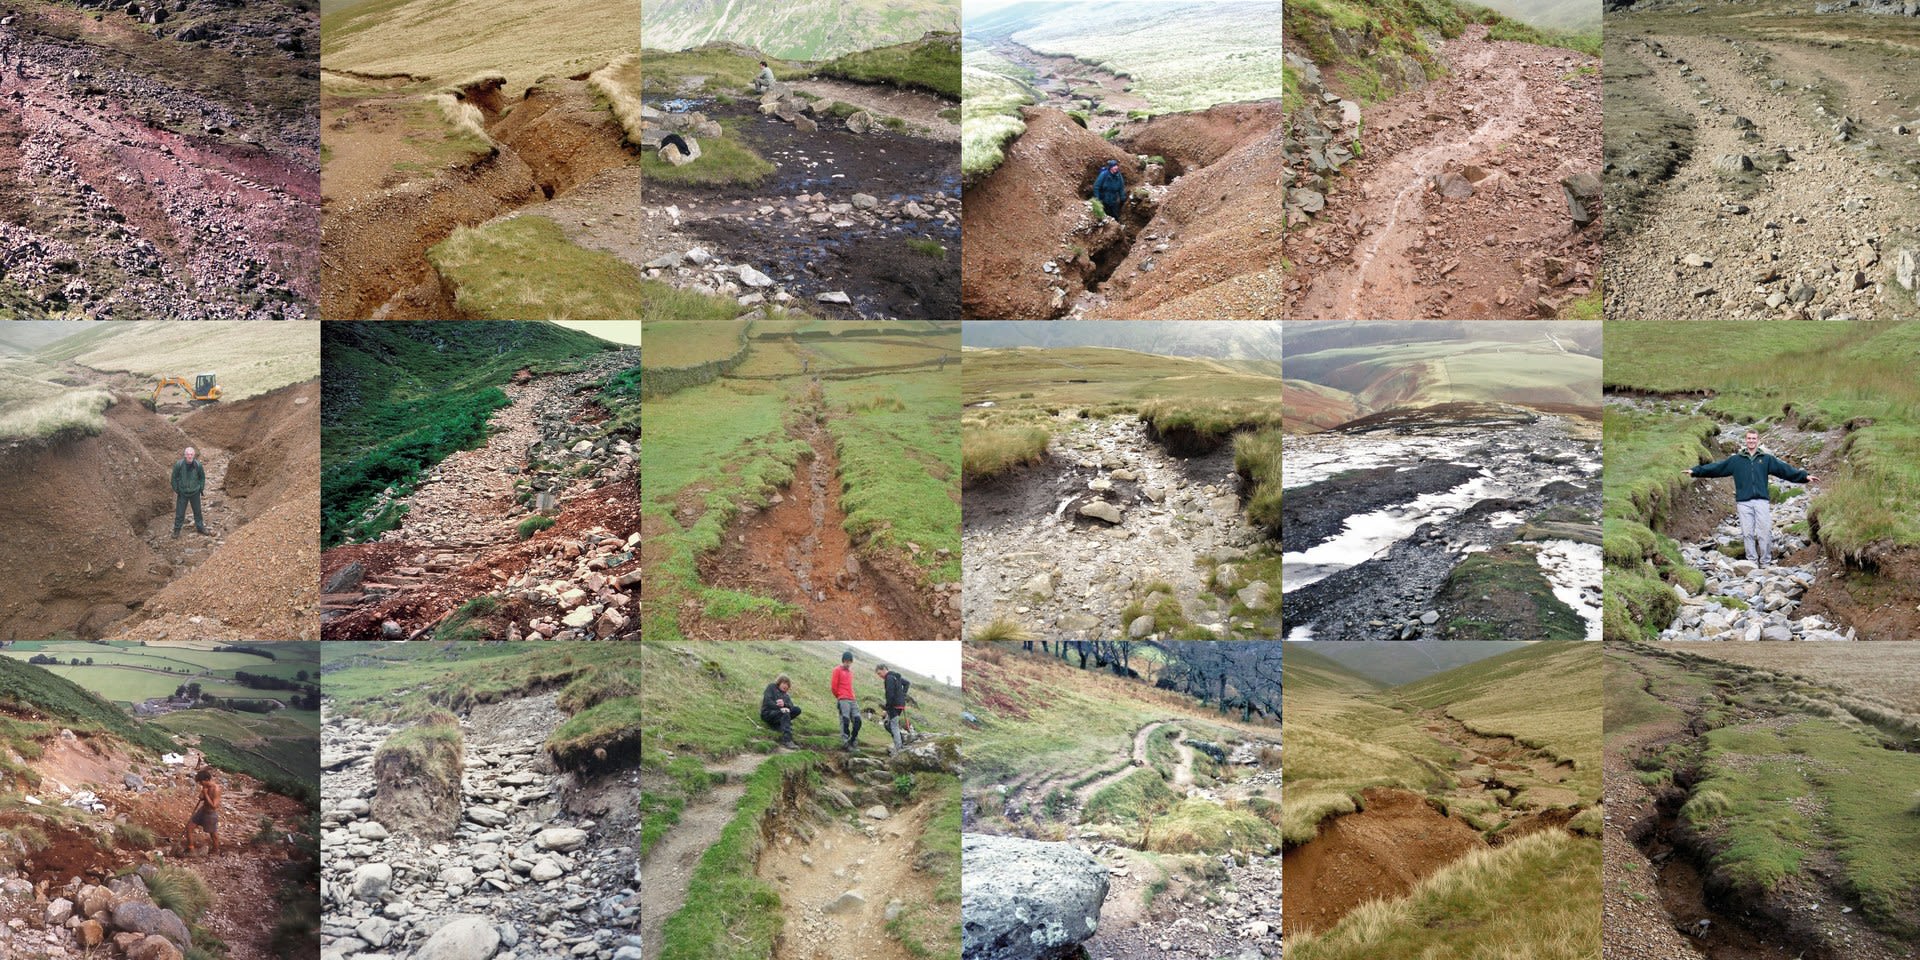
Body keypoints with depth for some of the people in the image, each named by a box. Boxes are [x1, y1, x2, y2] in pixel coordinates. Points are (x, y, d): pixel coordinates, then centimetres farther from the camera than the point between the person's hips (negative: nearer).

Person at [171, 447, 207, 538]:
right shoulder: (179, 464, -19)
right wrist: (176, 489, -4)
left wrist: (201, 488, 3)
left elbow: (202, 477, 4)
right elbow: (174, 477, -5)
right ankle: (176, 531, 17)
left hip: (195, 493, 2)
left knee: (197, 511, 17)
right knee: (180, 513, 4)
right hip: (182, 493, -2)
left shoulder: (198, 465, -14)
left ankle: (200, 527, 35)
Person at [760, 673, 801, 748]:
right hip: (767, 713, -6)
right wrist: (780, 707, -23)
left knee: (797, 709, -17)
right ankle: (787, 741, -55)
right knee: (785, 714, -38)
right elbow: (767, 701, -8)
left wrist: (784, 704, -19)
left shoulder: (786, 695, 26)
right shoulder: (771, 687, 10)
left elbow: (791, 706, 6)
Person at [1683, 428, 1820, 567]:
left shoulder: (1767, 459, 10)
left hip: (1762, 501, -1)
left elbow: (1785, 469, 4)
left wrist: (1805, 476, -6)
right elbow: (1717, 467, 7)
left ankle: (1766, 563, 4)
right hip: (1744, 502, 1)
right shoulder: (1735, 460, 10)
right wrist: (1695, 471, -1)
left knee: (1765, 533, -4)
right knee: (1748, 534, 2)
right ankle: (1752, 562, 9)